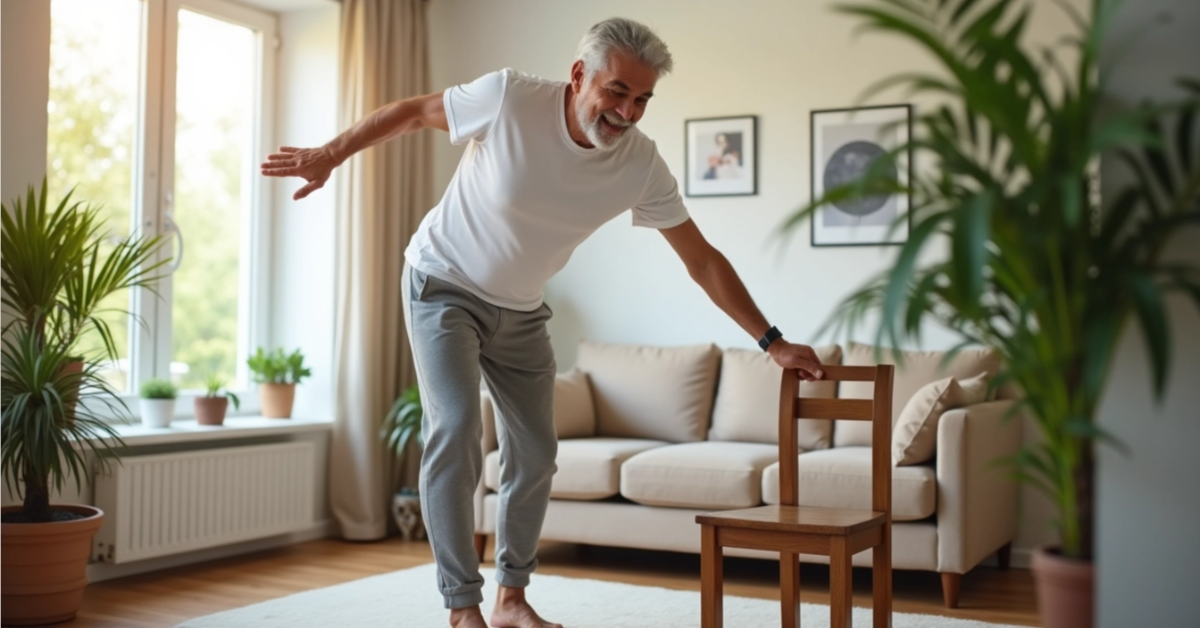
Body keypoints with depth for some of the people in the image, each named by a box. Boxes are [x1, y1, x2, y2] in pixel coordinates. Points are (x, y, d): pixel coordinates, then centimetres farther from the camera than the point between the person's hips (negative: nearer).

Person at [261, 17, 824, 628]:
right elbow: (413, 110, -11)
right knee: (455, 429, -19)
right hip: (444, 285, -4)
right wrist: (329, 155, -12)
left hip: (519, 309, 4)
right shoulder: (509, 97, -27)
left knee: (535, 452, 6)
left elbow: (702, 259, -11)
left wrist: (773, 342, -12)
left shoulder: (642, 164, -18)